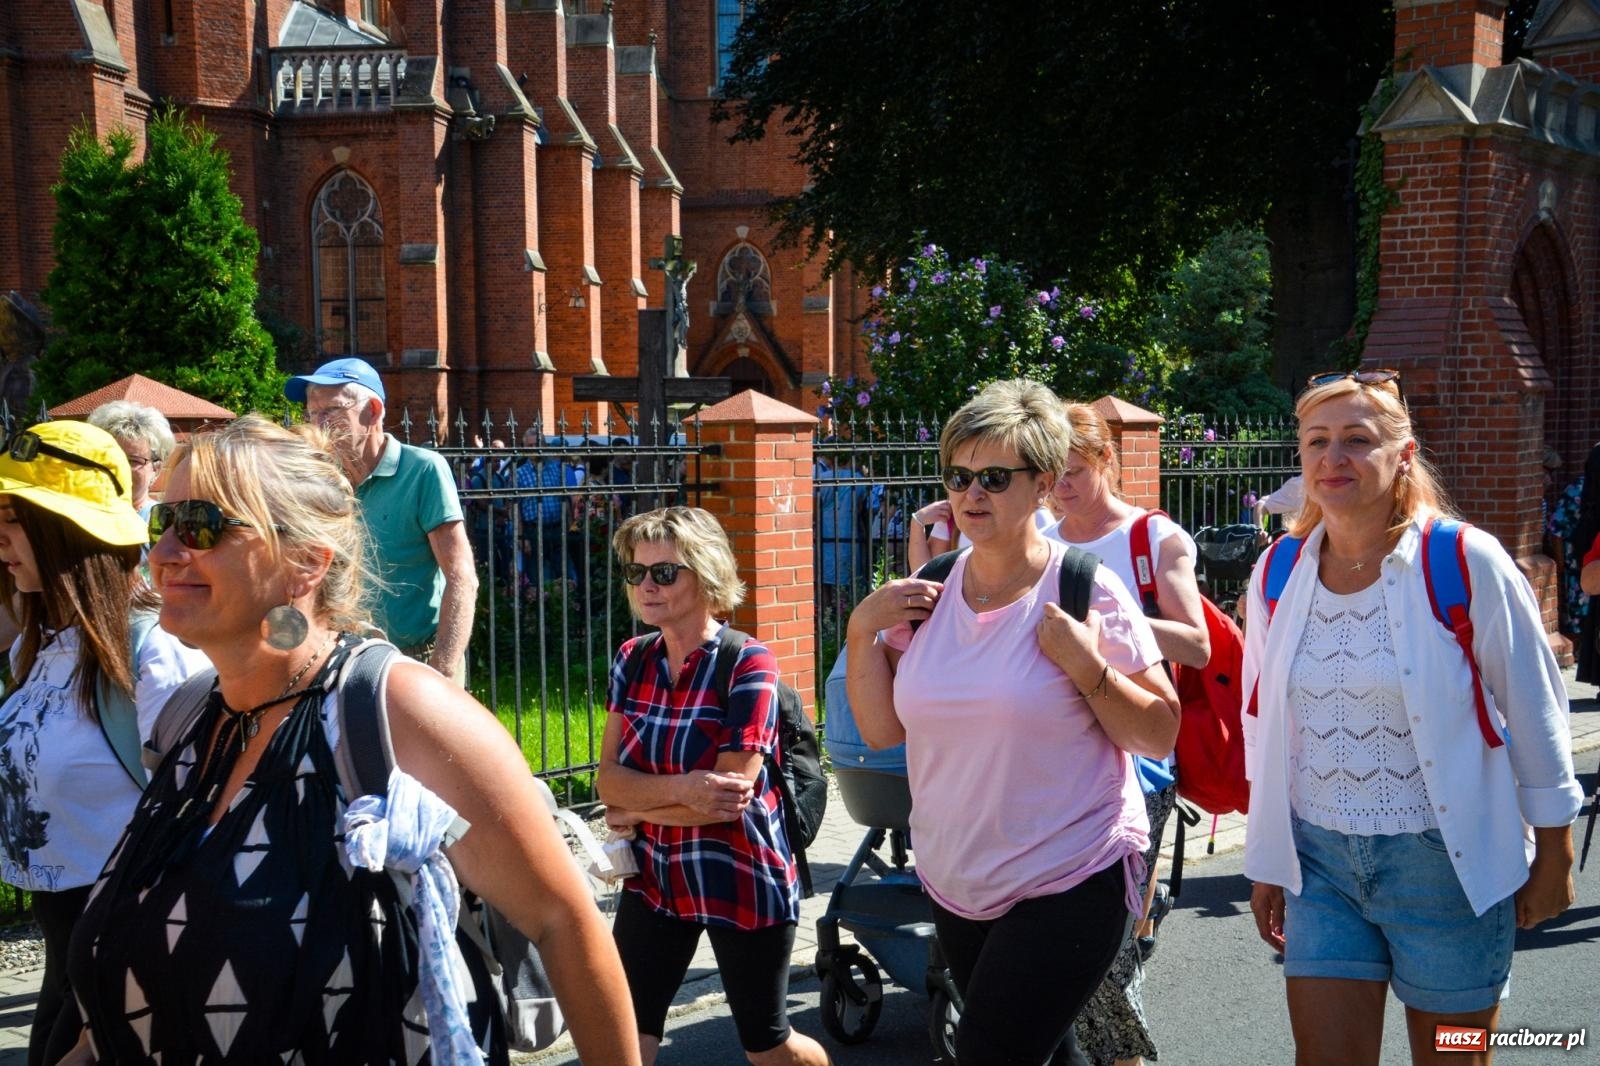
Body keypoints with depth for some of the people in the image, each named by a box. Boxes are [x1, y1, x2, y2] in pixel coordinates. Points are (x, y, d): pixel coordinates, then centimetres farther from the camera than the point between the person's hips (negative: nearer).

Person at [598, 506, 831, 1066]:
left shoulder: (748, 665, -15)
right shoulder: (632, 660, 1)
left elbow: (730, 796, -21)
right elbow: (608, 780, -6)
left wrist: (637, 811, -10)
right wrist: (681, 789, -25)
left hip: (741, 880, -4)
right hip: (655, 878, 4)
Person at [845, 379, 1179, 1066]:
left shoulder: (1085, 591, -12)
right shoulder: (932, 591, 1)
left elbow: (1160, 736, -10)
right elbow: (882, 728, 3)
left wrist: (1087, 667, -24)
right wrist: (862, 627, -8)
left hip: (1070, 882, -5)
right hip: (955, 881, 6)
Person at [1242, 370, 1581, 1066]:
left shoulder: (1466, 564, -11)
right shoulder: (1278, 573, 2)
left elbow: (1534, 716, -3)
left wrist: (1555, 854, 2)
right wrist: (1266, 865, 13)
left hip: (1446, 860, -3)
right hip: (1319, 859, 3)